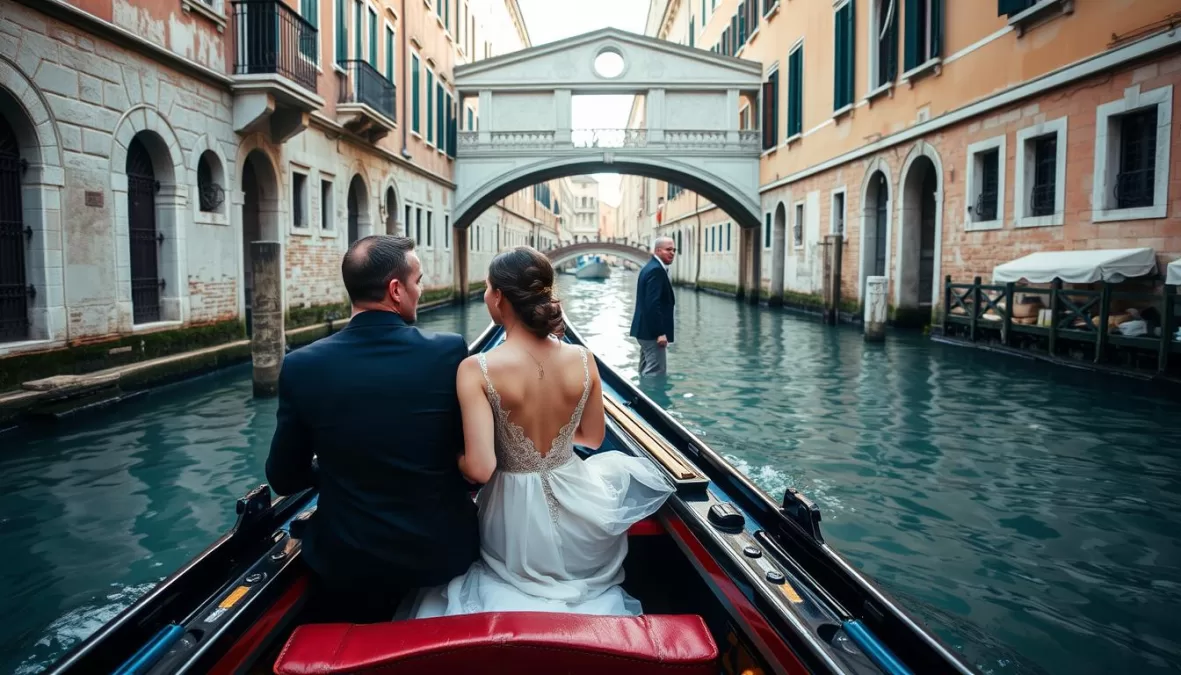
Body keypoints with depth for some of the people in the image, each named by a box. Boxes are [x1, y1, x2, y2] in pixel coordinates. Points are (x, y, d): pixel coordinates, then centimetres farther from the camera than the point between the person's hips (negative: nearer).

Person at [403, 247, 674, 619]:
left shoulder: (477, 369, -23)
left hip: (517, 516, -1)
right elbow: (593, 437, 3)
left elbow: (479, 469, -25)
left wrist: (454, 459, -2)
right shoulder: (583, 359, -12)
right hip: (575, 508, 1)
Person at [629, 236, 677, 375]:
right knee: (656, 373, -8)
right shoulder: (656, 270, -17)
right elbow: (653, 304, -25)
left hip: (647, 329, 11)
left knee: (647, 372, 16)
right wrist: (661, 333, -25)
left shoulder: (651, 267, 16)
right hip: (653, 332, -11)